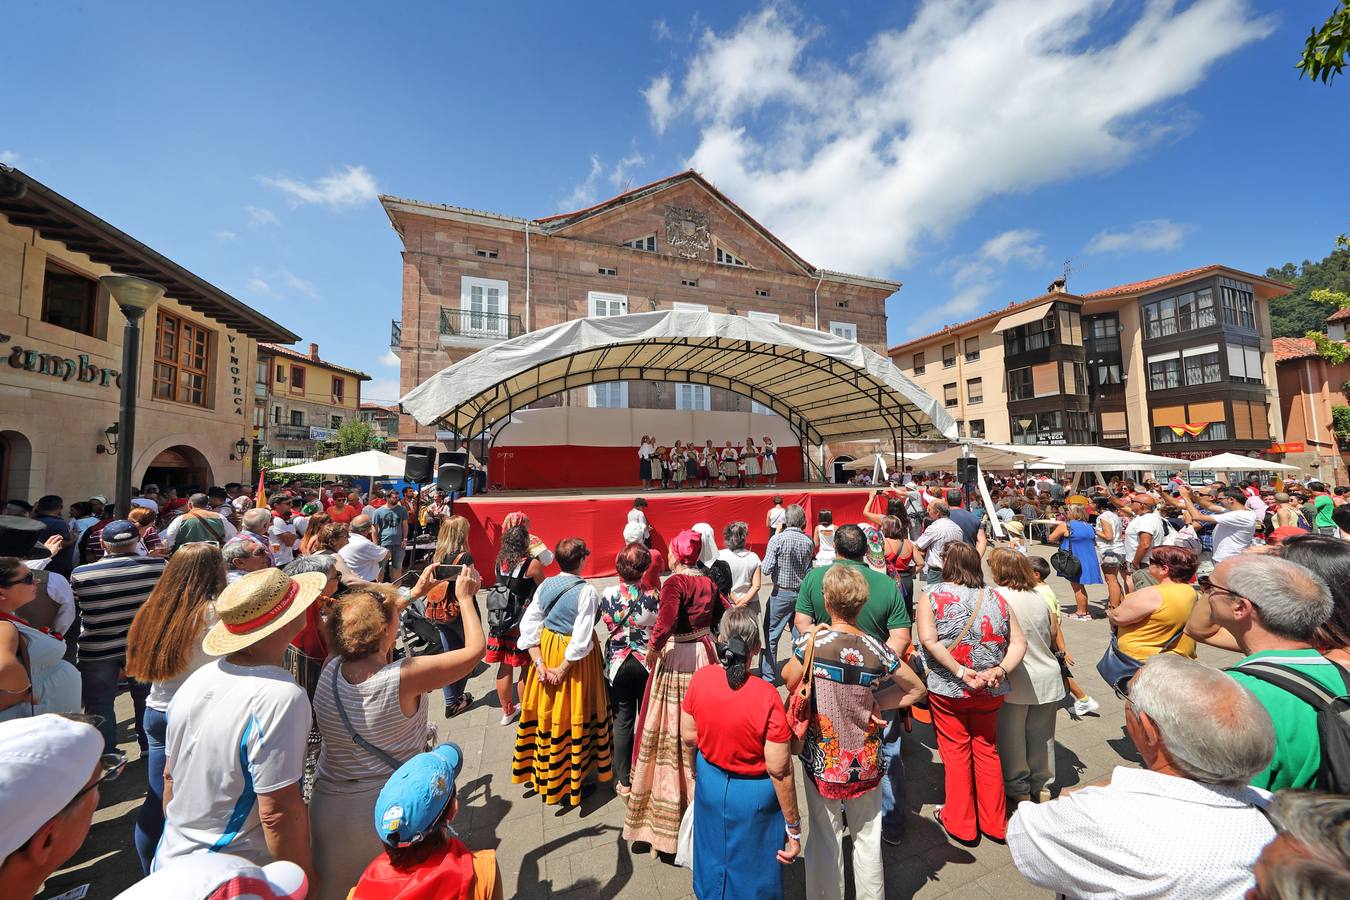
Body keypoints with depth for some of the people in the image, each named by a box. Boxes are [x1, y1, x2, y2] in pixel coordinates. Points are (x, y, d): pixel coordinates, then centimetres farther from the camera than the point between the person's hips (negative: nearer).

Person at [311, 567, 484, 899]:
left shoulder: (330, 670, -16)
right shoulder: (404, 677, -32)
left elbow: (367, 625, 4)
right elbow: (475, 650, -21)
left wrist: (416, 593, 9)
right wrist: (465, 598, -10)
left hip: (329, 806, 4)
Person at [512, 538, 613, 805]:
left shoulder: (545, 585, -5)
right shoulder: (586, 591, -20)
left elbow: (528, 625, -5)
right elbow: (581, 639, -23)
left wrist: (539, 663, -5)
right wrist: (563, 669, -13)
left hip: (546, 649, 5)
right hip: (574, 658, -5)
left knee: (545, 710, 21)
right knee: (573, 714, 12)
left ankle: (544, 773, 42)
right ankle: (574, 777, 31)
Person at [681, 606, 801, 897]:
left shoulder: (700, 678, -20)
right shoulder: (766, 696, -31)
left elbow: (688, 739, -6)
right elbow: (779, 769, -22)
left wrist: (696, 774, 14)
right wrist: (794, 828, -7)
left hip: (710, 782, 4)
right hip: (753, 795, -3)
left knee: (713, 859, 31)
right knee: (752, 872, 25)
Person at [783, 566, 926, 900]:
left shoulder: (812, 640, -23)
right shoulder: (878, 650, -14)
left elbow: (789, 682, -7)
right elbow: (918, 689, 0)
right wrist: (876, 706, 3)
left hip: (821, 760, -2)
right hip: (866, 762, 2)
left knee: (824, 840, 18)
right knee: (868, 838, 24)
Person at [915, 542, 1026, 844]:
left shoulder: (932, 597, -11)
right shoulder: (996, 598, 0)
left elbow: (928, 640, -21)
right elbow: (1019, 643, -4)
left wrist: (961, 672, -18)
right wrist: (1000, 670, -11)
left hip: (947, 690, -3)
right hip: (991, 692, 4)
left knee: (956, 753, 13)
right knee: (987, 750, 21)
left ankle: (960, 823, 28)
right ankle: (993, 823, 35)